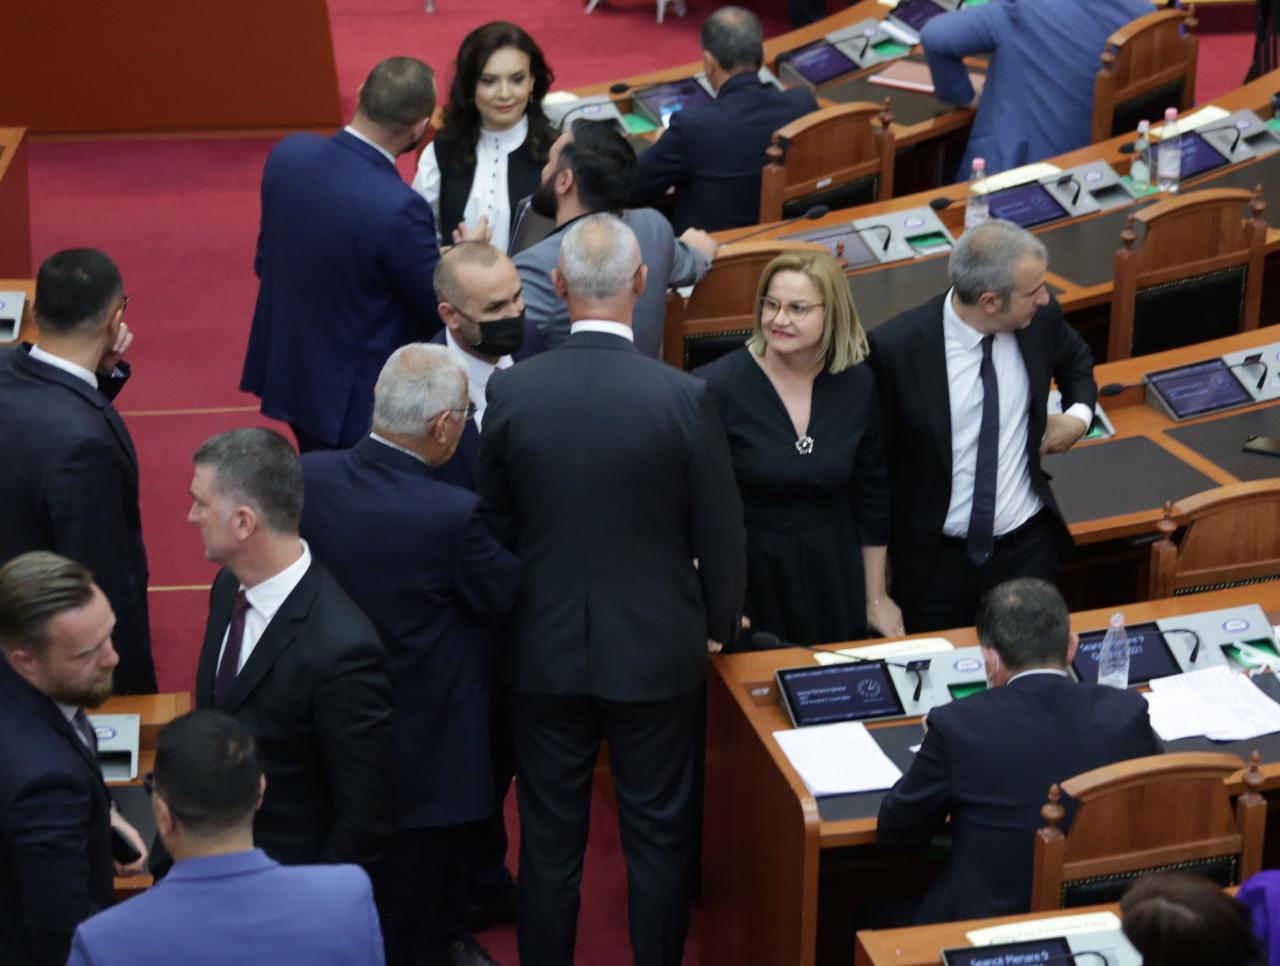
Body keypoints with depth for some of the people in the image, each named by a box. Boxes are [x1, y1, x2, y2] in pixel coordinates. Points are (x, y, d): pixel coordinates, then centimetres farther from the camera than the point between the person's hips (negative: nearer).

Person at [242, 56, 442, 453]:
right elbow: (443, 311, -16)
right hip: (356, 401, -6)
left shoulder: (288, 153, -12)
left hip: (287, 372, 7)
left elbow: (265, 261, 3)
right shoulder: (398, 209, -31)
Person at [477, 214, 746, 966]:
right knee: (659, 839, 14)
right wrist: (719, 623, 10)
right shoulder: (685, 397, -18)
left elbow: (495, 524, 0)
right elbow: (720, 534, -8)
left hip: (545, 650, 2)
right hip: (657, 649, -2)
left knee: (550, 840, 15)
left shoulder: (511, 391, -12)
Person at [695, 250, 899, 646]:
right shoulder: (718, 387, -15)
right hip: (746, 575, -3)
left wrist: (876, 598, 11)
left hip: (832, 577, 3)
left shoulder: (857, 384, -3)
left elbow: (871, 498, 7)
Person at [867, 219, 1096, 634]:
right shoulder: (894, 348, -22)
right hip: (933, 560, -3)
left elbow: (1075, 359, 16)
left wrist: (1079, 414, -3)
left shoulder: (1040, 317, -10)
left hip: (1028, 549, 4)